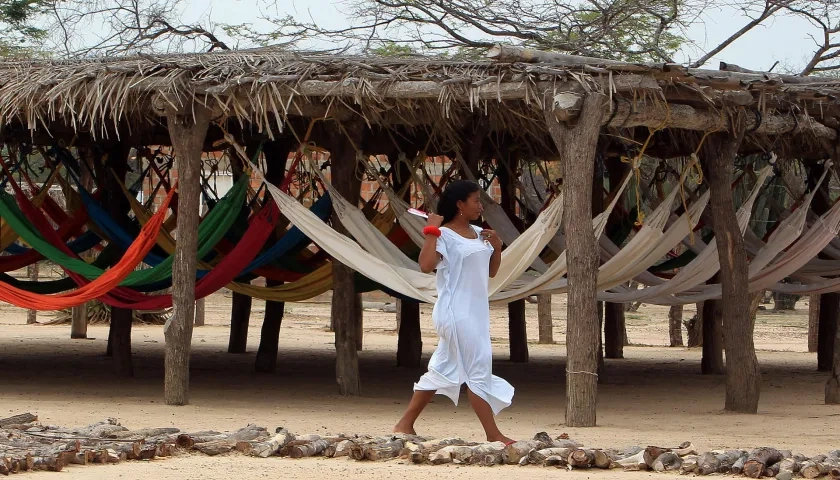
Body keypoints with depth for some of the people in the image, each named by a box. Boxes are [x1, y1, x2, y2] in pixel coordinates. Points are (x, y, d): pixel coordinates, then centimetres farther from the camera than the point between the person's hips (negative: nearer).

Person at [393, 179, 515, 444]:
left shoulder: (478, 234, 13)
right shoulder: (444, 235, -12)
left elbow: (490, 272, 21)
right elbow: (426, 265, -28)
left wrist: (497, 247, 5)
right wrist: (431, 231, -25)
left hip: (475, 312, 9)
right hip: (455, 313, -9)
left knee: (443, 369, 12)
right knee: (479, 370, -8)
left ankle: (405, 424, 18)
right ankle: (493, 434, -4)